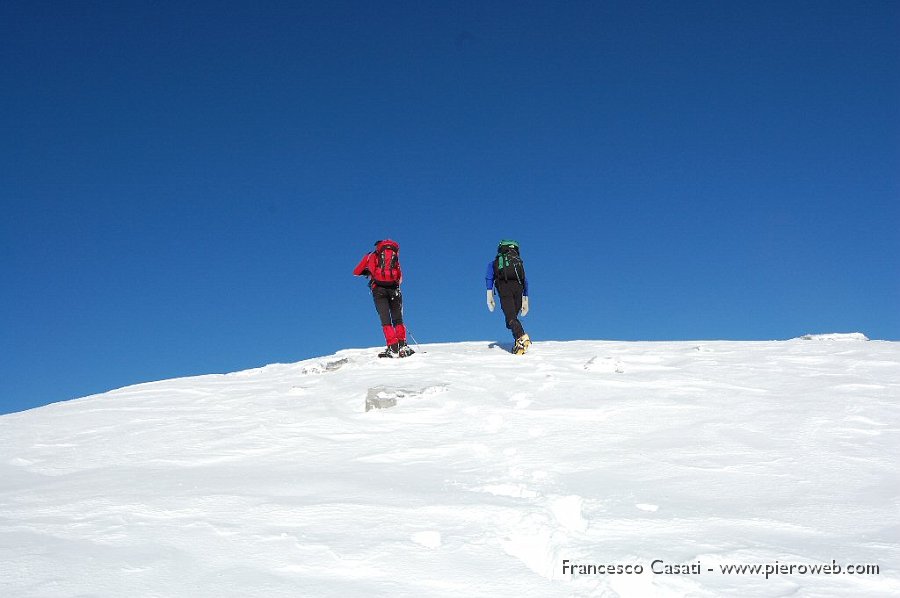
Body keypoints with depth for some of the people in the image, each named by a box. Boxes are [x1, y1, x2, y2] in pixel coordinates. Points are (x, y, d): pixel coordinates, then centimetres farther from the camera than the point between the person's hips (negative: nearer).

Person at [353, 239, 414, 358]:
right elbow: (400, 278, 21)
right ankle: (402, 346, -6)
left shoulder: (370, 256, 21)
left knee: (386, 321, -2)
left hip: (378, 288, -1)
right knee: (398, 320, 9)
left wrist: (368, 272, 43)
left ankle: (393, 348, -14)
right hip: (394, 289, 1)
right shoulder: (395, 257, 23)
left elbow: (356, 272, 27)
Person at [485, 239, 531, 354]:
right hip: (518, 286, 3)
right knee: (513, 316, 14)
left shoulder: (495, 262, 26)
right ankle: (518, 344, 1)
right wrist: (525, 300, 28)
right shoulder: (519, 261, 33)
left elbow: (489, 275, 5)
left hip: (504, 286, -3)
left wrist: (489, 293, -2)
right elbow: (525, 281, 26)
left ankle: (522, 338, -37)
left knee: (510, 317, -13)